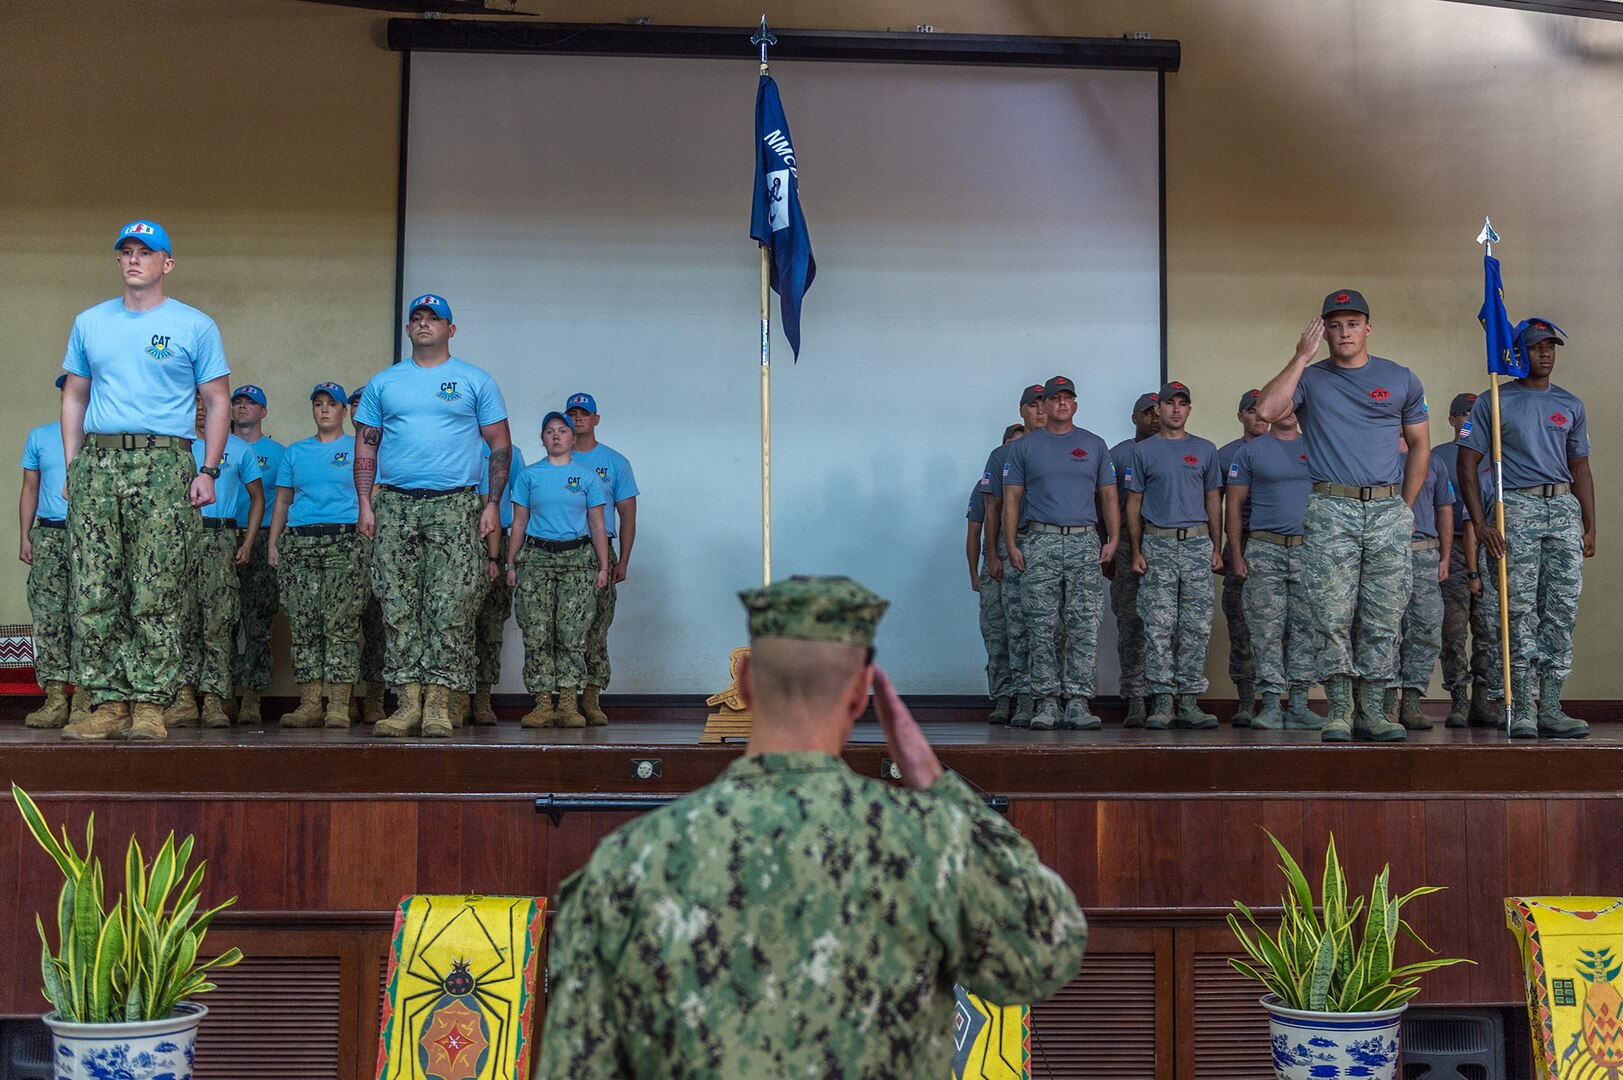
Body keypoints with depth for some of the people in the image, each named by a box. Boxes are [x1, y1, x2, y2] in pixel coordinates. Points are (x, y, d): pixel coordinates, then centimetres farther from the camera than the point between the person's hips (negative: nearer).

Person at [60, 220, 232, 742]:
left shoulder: (195, 326, 7)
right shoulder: (90, 322, 17)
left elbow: (217, 401, 6)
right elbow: (75, 395, 21)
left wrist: (207, 472, -4)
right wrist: (72, 465, 10)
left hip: (164, 463, -3)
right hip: (97, 463, 4)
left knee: (157, 596, -7)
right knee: (94, 592, -1)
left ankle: (150, 704, -2)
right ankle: (109, 703, 4)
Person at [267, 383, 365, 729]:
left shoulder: (358, 449, 10)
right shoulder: (295, 452, 19)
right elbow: (282, 501, 18)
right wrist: (272, 543, 8)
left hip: (345, 541, -3)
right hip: (299, 541, 3)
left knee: (341, 624, -8)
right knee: (304, 625, -1)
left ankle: (339, 705, -8)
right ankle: (309, 704, 1)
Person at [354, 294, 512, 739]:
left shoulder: (476, 381, 8)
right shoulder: (383, 383, 14)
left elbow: (500, 445, 7)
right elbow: (366, 447, 14)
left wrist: (493, 503, -2)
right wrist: (365, 503, 3)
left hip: (454, 506, -2)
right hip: (395, 506, 2)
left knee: (450, 608, -7)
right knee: (399, 608, 0)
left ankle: (438, 703, -3)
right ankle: (408, 701, 4)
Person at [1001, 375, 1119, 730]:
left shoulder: (1095, 445, 14)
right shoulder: (1024, 447, 10)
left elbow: (1108, 495, 13)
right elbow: (1012, 497, 7)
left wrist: (1113, 539, 1)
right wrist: (1011, 545, -3)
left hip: (1085, 542, 1)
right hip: (1040, 542, -1)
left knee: (1084, 628, -3)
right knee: (1042, 628, -1)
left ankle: (1078, 703, -1)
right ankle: (1046, 702, 4)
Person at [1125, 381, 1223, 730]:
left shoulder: (1205, 449, 13)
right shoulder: (1143, 451, 9)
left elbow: (1214, 501, 14)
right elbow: (1134, 504, 8)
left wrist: (1217, 549, 6)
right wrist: (1137, 551, -1)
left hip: (1198, 544, 2)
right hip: (1158, 544, -1)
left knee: (1196, 627, -1)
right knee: (1158, 627, -5)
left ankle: (1189, 701, 3)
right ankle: (1163, 700, -2)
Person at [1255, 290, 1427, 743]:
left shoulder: (1401, 380, 13)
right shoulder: (1310, 379, 7)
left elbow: (1420, 443, 20)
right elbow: (1267, 409, -12)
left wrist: (1406, 506, 12)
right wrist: (1302, 356, -8)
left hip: (1389, 509, 2)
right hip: (1331, 509, -2)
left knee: (1383, 618, 2)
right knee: (1333, 616, -6)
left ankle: (1373, 711, 8)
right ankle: (1339, 712, 0)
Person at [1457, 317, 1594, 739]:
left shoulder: (1571, 406, 18)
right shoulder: (1494, 403, 6)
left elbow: (1580, 469, 20)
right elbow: (1467, 464, 1)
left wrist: (1589, 527, 11)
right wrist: (1481, 524, -9)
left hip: (1565, 508, 4)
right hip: (1516, 506, -4)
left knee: (1562, 610, -1)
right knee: (1520, 610, -8)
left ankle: (1550, 708, 2)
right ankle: (1522, 710, -5)